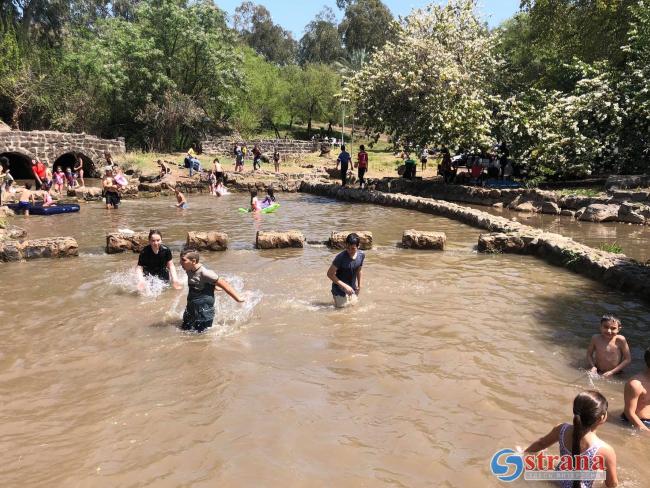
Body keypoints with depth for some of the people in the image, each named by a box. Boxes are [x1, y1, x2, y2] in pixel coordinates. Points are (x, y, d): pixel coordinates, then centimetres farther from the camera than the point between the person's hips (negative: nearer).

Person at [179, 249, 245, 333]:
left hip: (204, 312, -8)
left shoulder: (204, 273, -25)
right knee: (184, 330, 16)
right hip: (190, 309, 8)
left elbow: (223, 284, -20)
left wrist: (238, 298, -16)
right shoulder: (189, 271, -1)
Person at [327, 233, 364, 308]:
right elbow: (330, 274, -20)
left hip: (352, 290, 6)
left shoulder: (361, 255, -9)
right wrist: (344, 286, -23)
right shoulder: (341, 257, -26)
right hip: (340, 291, -5)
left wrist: (359, 285, 16)